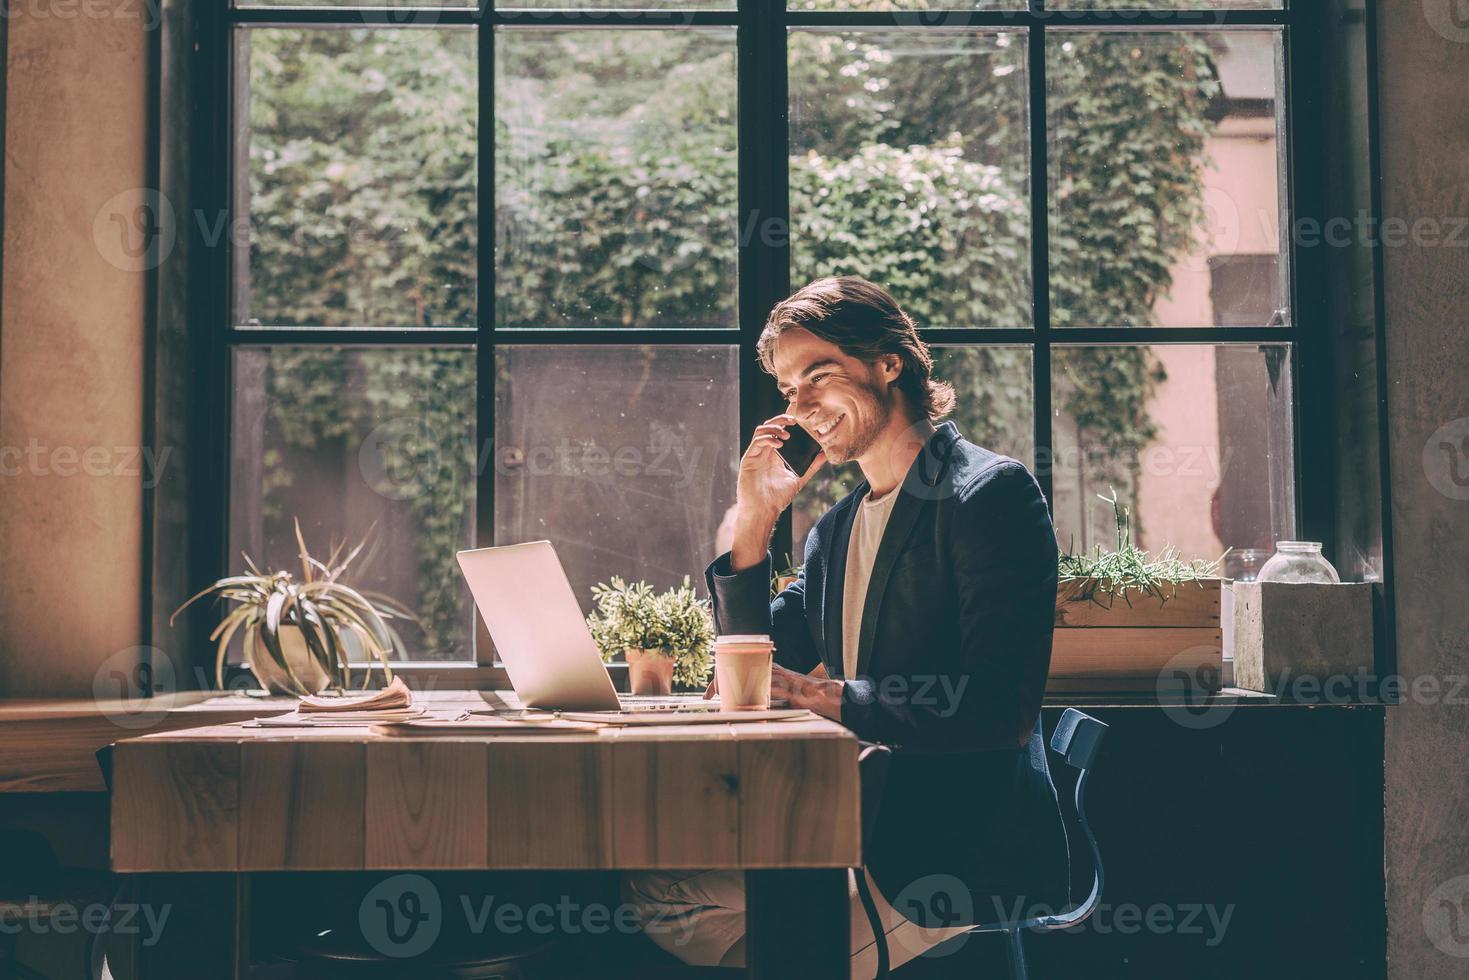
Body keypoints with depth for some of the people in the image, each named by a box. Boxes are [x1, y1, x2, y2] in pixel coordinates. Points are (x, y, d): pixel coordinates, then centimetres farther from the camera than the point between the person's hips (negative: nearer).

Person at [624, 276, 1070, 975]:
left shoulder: (992, 492, -9)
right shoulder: (837, 527, 16)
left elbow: (1001, 707, -19)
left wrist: (830, 696, -20)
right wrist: (753, 525, 5)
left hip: (962, 859, -7)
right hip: (868, 833, 8)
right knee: (650, 885, -5)